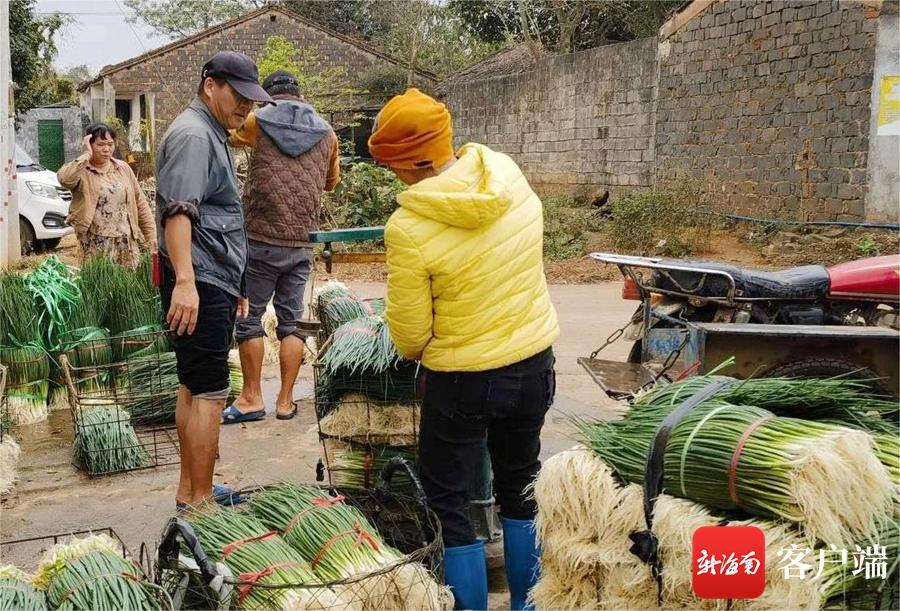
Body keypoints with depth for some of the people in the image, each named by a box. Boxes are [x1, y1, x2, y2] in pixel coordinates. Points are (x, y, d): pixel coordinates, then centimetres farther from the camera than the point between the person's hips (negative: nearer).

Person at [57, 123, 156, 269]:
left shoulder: (123, 168, 11)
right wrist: (86, 154, -16)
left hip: (127, 243, 4)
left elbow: (140, 204, 13)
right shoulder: (81, 171, -3)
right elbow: (64, 178, -28)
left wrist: (151, 236, 8)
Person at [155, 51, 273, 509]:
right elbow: (178, 211, -24)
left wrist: (231, 286, 32)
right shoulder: (193, 134, -11)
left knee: (194, 387, 14)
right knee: (209, 393, -8)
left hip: (211, 284, 11)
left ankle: (190, 491, 23)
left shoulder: (211, 134, 23)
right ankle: (198, 502, -3)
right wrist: (185, 281, -34)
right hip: (199, 285, -11)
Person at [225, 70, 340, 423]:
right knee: (291, 320, 9)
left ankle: (252, 398, 11)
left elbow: (231, 137, 18)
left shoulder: (257, 123, -2)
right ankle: (286, 401, 12)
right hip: (302, 244, 3)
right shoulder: (326, 133, 7)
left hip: (261, 239, -3)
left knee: (250, 317, 7)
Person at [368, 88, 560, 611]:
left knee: (447, 504, 12)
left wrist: (415, 351, 9)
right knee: (521, 489, 22)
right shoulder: (511, 176, -8)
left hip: (463, 379, -6)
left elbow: (410, 331, -12)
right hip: (535, 362, 6)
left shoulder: (409, 228, -23)